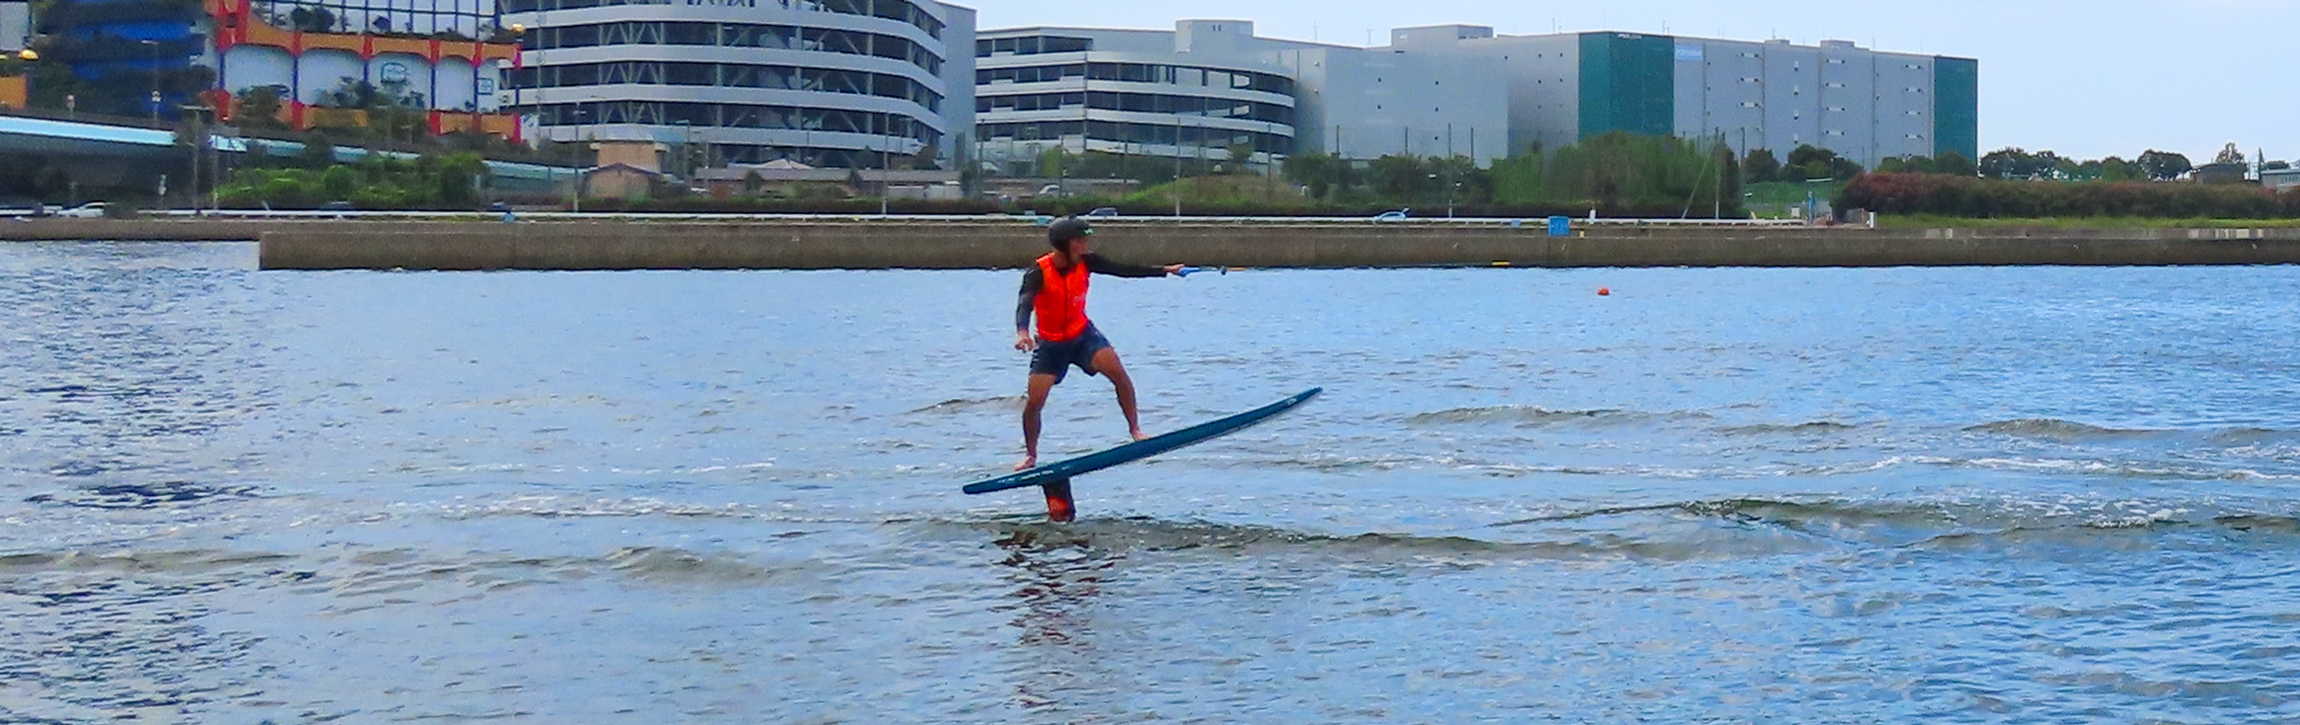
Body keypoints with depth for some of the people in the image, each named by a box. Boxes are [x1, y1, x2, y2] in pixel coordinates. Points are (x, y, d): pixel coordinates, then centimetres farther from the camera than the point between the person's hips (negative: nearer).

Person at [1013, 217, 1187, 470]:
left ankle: (1135, 429, -4)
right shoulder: (1039, 272, -23)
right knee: (1034, 402, -6)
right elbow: (1025, 304, -36)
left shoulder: (1086, 262, -9)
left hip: (1083, 333, 3)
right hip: (1051, 343, -3)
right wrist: (1022, 331, -56)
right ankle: (1030, 455, 14)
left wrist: (1164, 271, 0)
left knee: (1119, 373, -18)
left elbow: (1124, 270, -1)